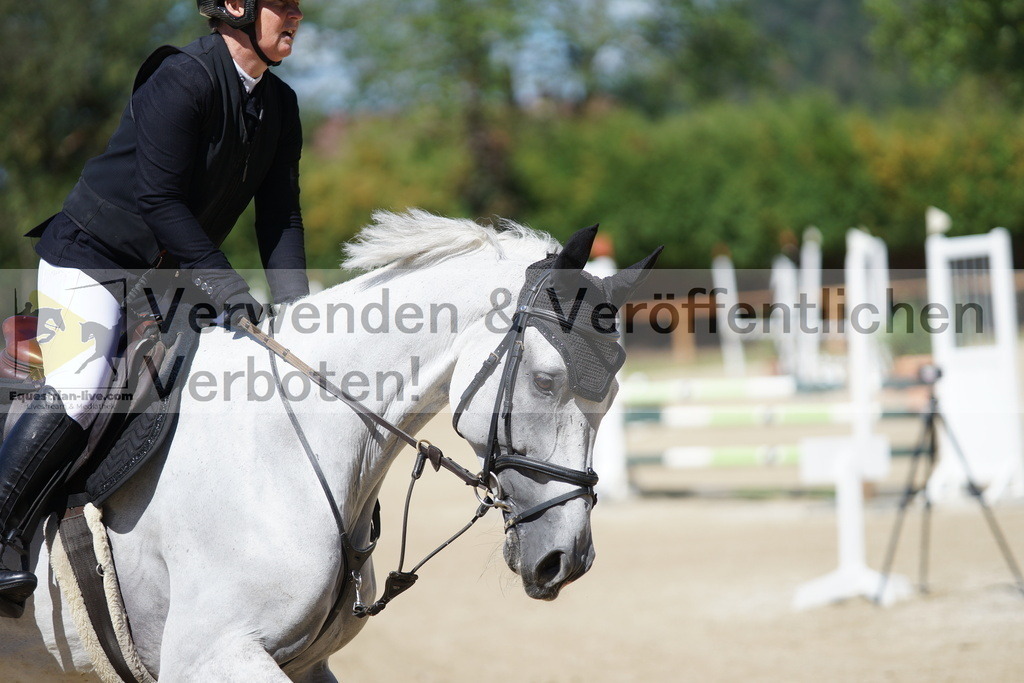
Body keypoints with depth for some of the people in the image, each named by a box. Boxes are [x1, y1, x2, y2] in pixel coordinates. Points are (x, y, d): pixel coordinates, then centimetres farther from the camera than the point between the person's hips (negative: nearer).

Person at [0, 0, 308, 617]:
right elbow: (158, 199, -25)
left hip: (165, 276, 9)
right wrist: (221, 280, -30)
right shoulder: (182, 79, -20)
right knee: (81, 388, -25)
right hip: (90, 260, -9)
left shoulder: (279, 105, 5)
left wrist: (295, 309, -9)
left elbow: (281, 218, 4)